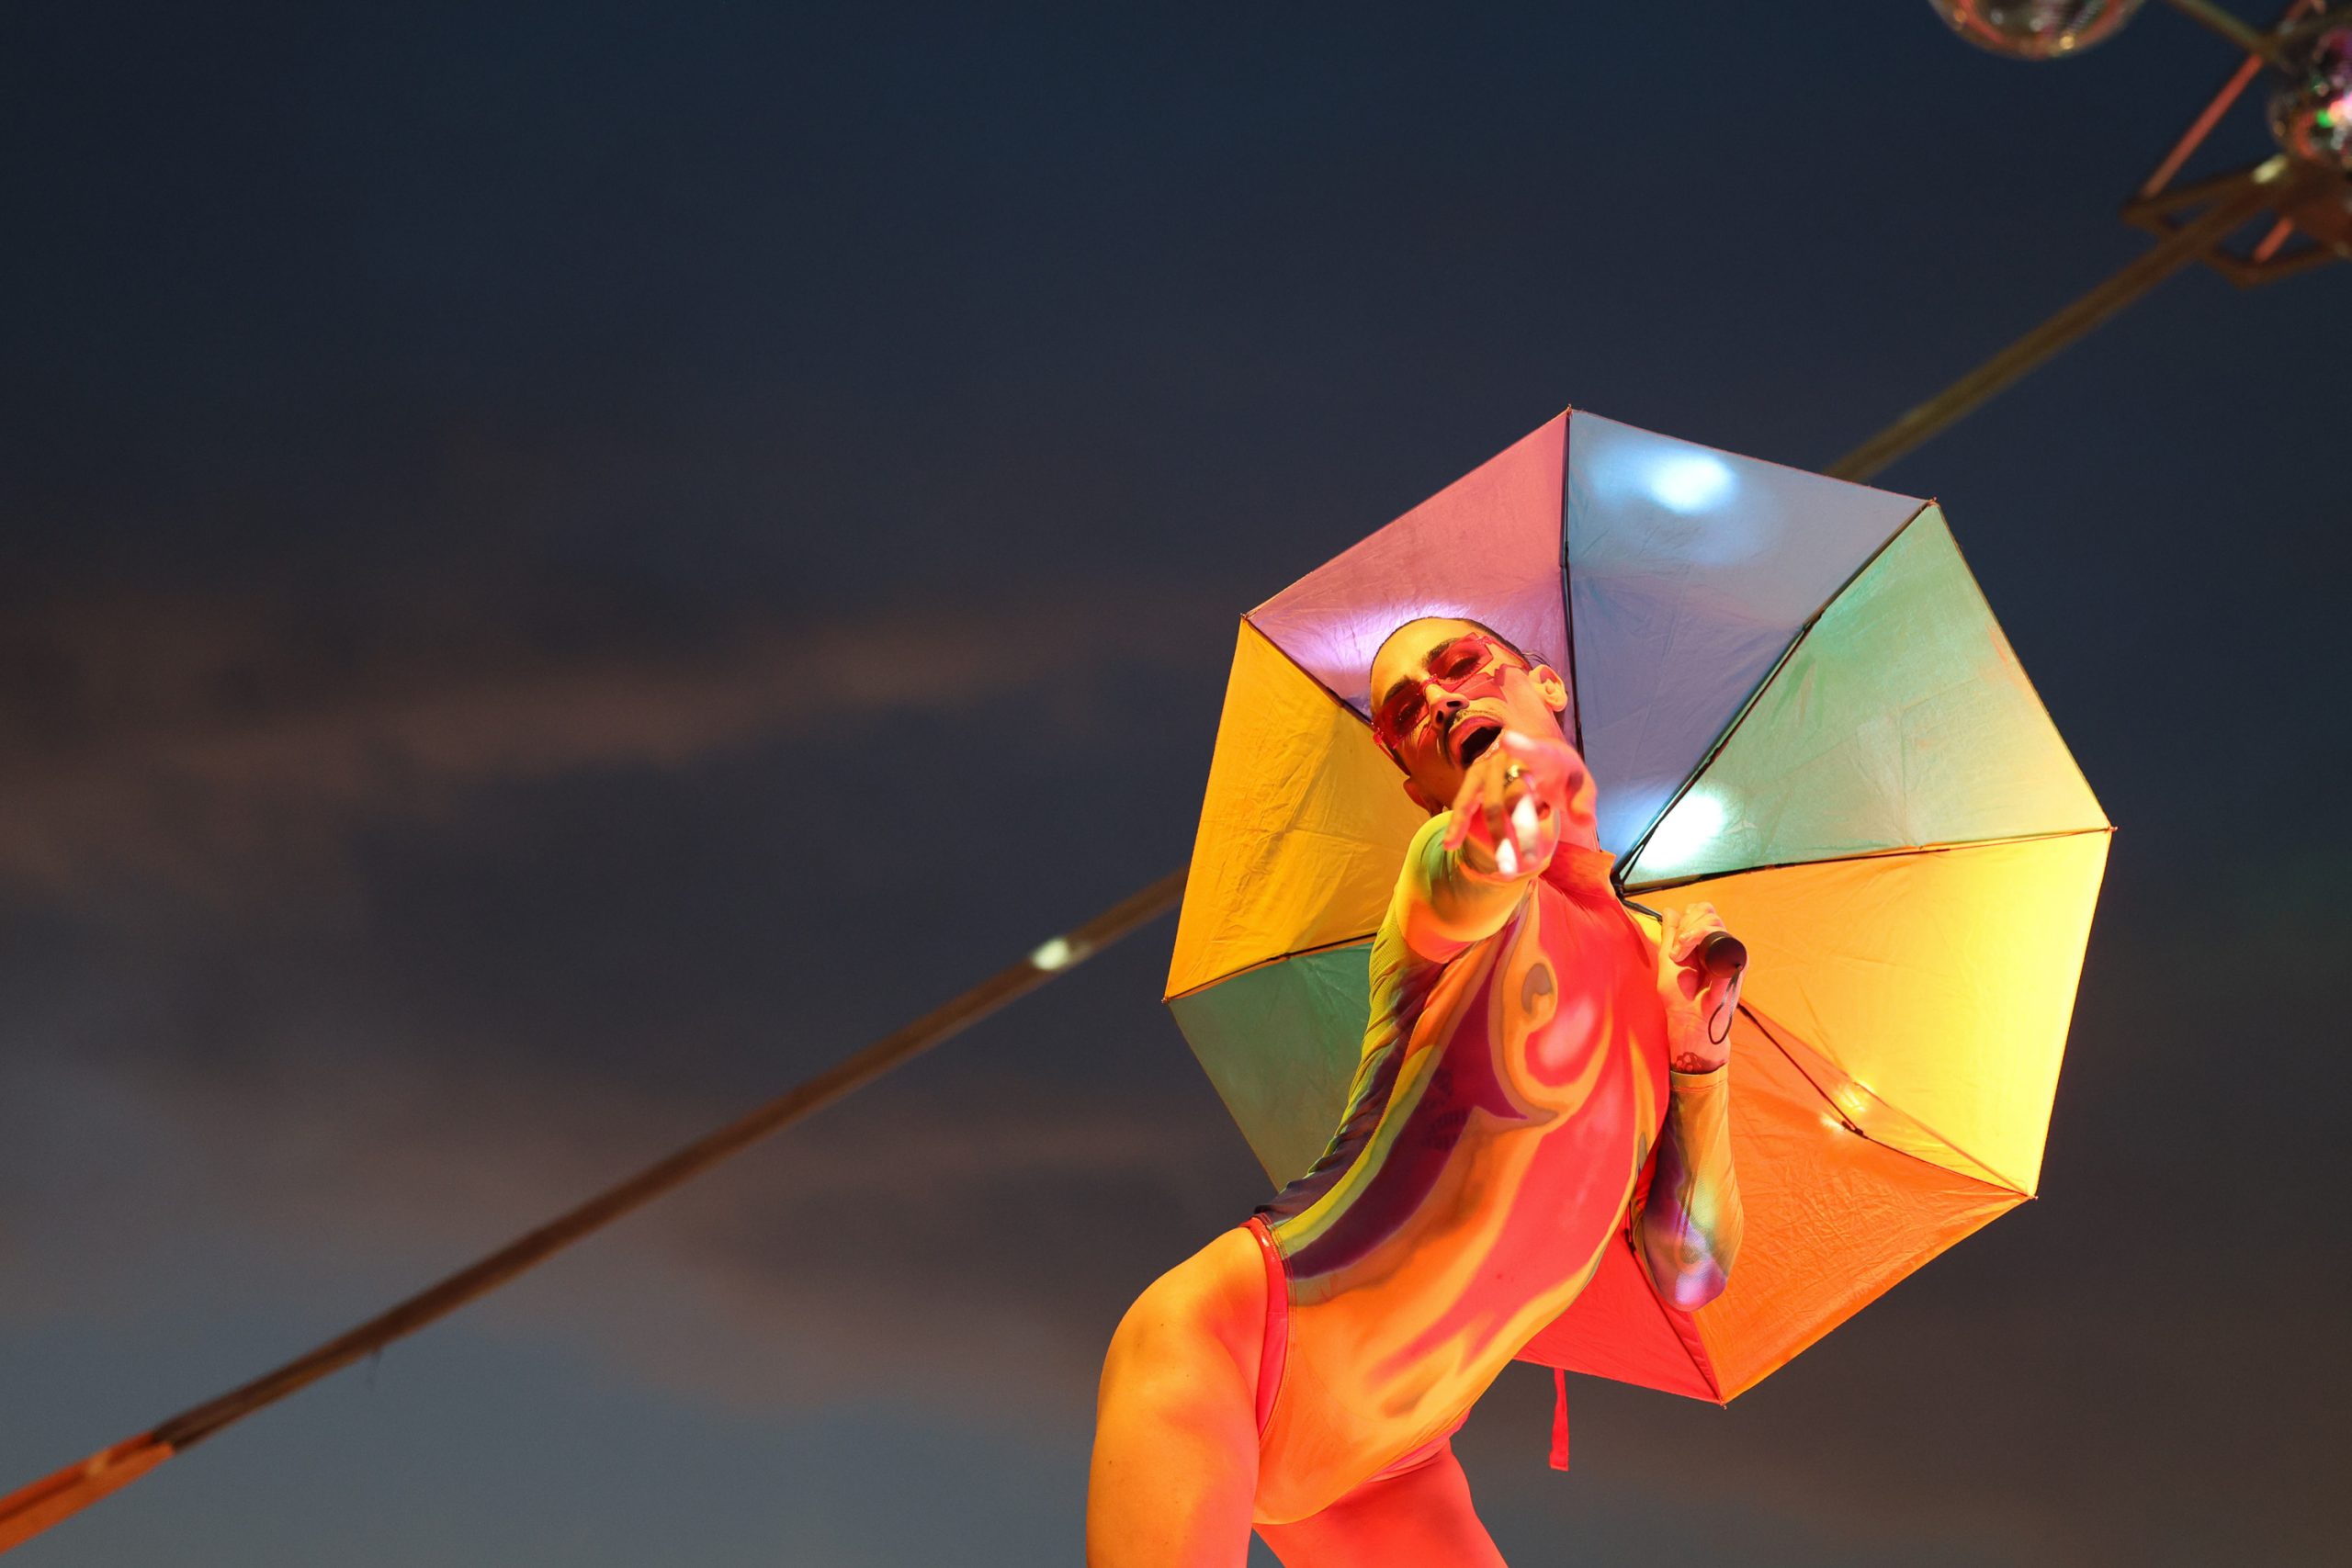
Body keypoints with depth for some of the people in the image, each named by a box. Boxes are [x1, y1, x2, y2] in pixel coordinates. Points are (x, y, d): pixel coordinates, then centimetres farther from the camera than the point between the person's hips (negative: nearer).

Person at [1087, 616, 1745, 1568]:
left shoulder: (1647, 970, 9)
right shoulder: (1446, 858, -9)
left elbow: (1690, 1273, 8)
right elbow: (1458, 885, -38)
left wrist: (1699, 1056, -4)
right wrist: (1505, 801, -61)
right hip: (1224, 1341, -6)